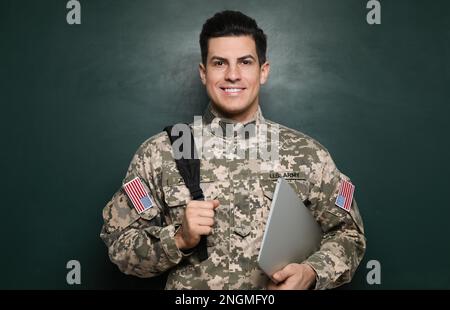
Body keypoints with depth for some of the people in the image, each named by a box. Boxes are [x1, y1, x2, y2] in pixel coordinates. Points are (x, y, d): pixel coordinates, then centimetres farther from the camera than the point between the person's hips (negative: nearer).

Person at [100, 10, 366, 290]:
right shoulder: (158, 153, -4)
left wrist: (310, 273, -12)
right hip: (189, 287, 0)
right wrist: (178, 239, -16)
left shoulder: (308, 154, -1)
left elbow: (348, 234, 5)